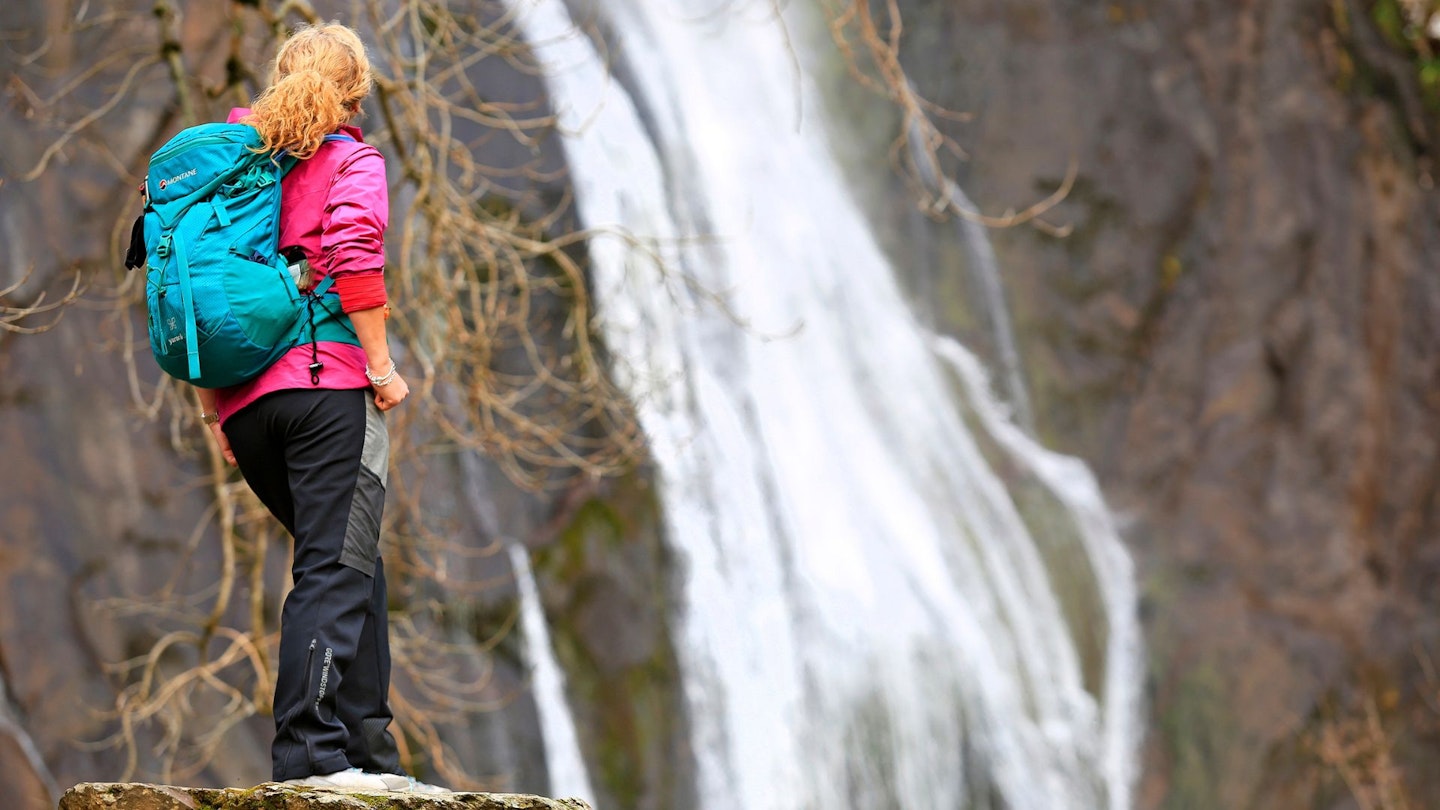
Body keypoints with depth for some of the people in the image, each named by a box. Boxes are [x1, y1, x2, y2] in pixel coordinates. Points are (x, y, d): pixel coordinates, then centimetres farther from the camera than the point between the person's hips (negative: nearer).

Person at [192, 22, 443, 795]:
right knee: (335, 569, -9)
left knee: (354, 565, 16)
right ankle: (310, 750, -19)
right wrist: (381, 365, -9)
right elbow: (354, 257, -15)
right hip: (328, 384, -6)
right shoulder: (351, 162, 3)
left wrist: (211, 408, 17)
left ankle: (369, 749, 14)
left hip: (245, 401, 6)